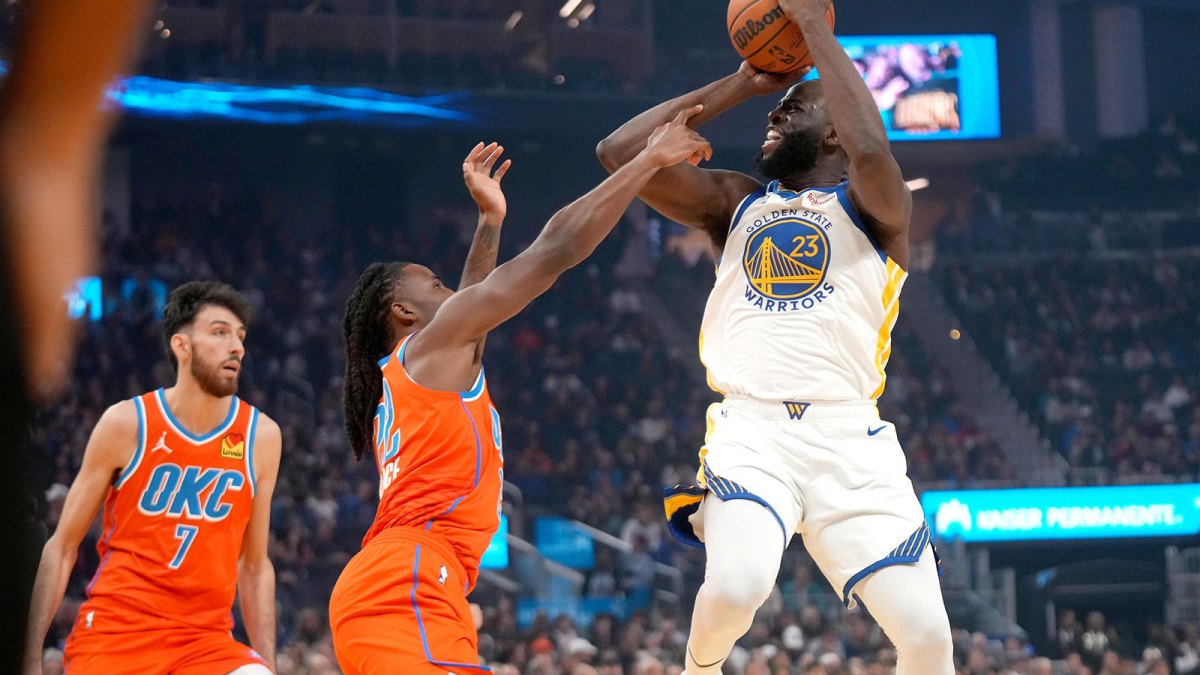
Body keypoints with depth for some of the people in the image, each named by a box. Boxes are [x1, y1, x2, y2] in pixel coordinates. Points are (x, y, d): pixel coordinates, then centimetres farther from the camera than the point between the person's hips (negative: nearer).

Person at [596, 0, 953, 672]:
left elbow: (871, 150, -14)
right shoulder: (737, 203, 23)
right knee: (736, 588, -29)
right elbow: (621, 152, 13)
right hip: (751, 431, 1)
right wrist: (741, 83, 17)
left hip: (849, 436, -1)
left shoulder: (877, 209, 11)